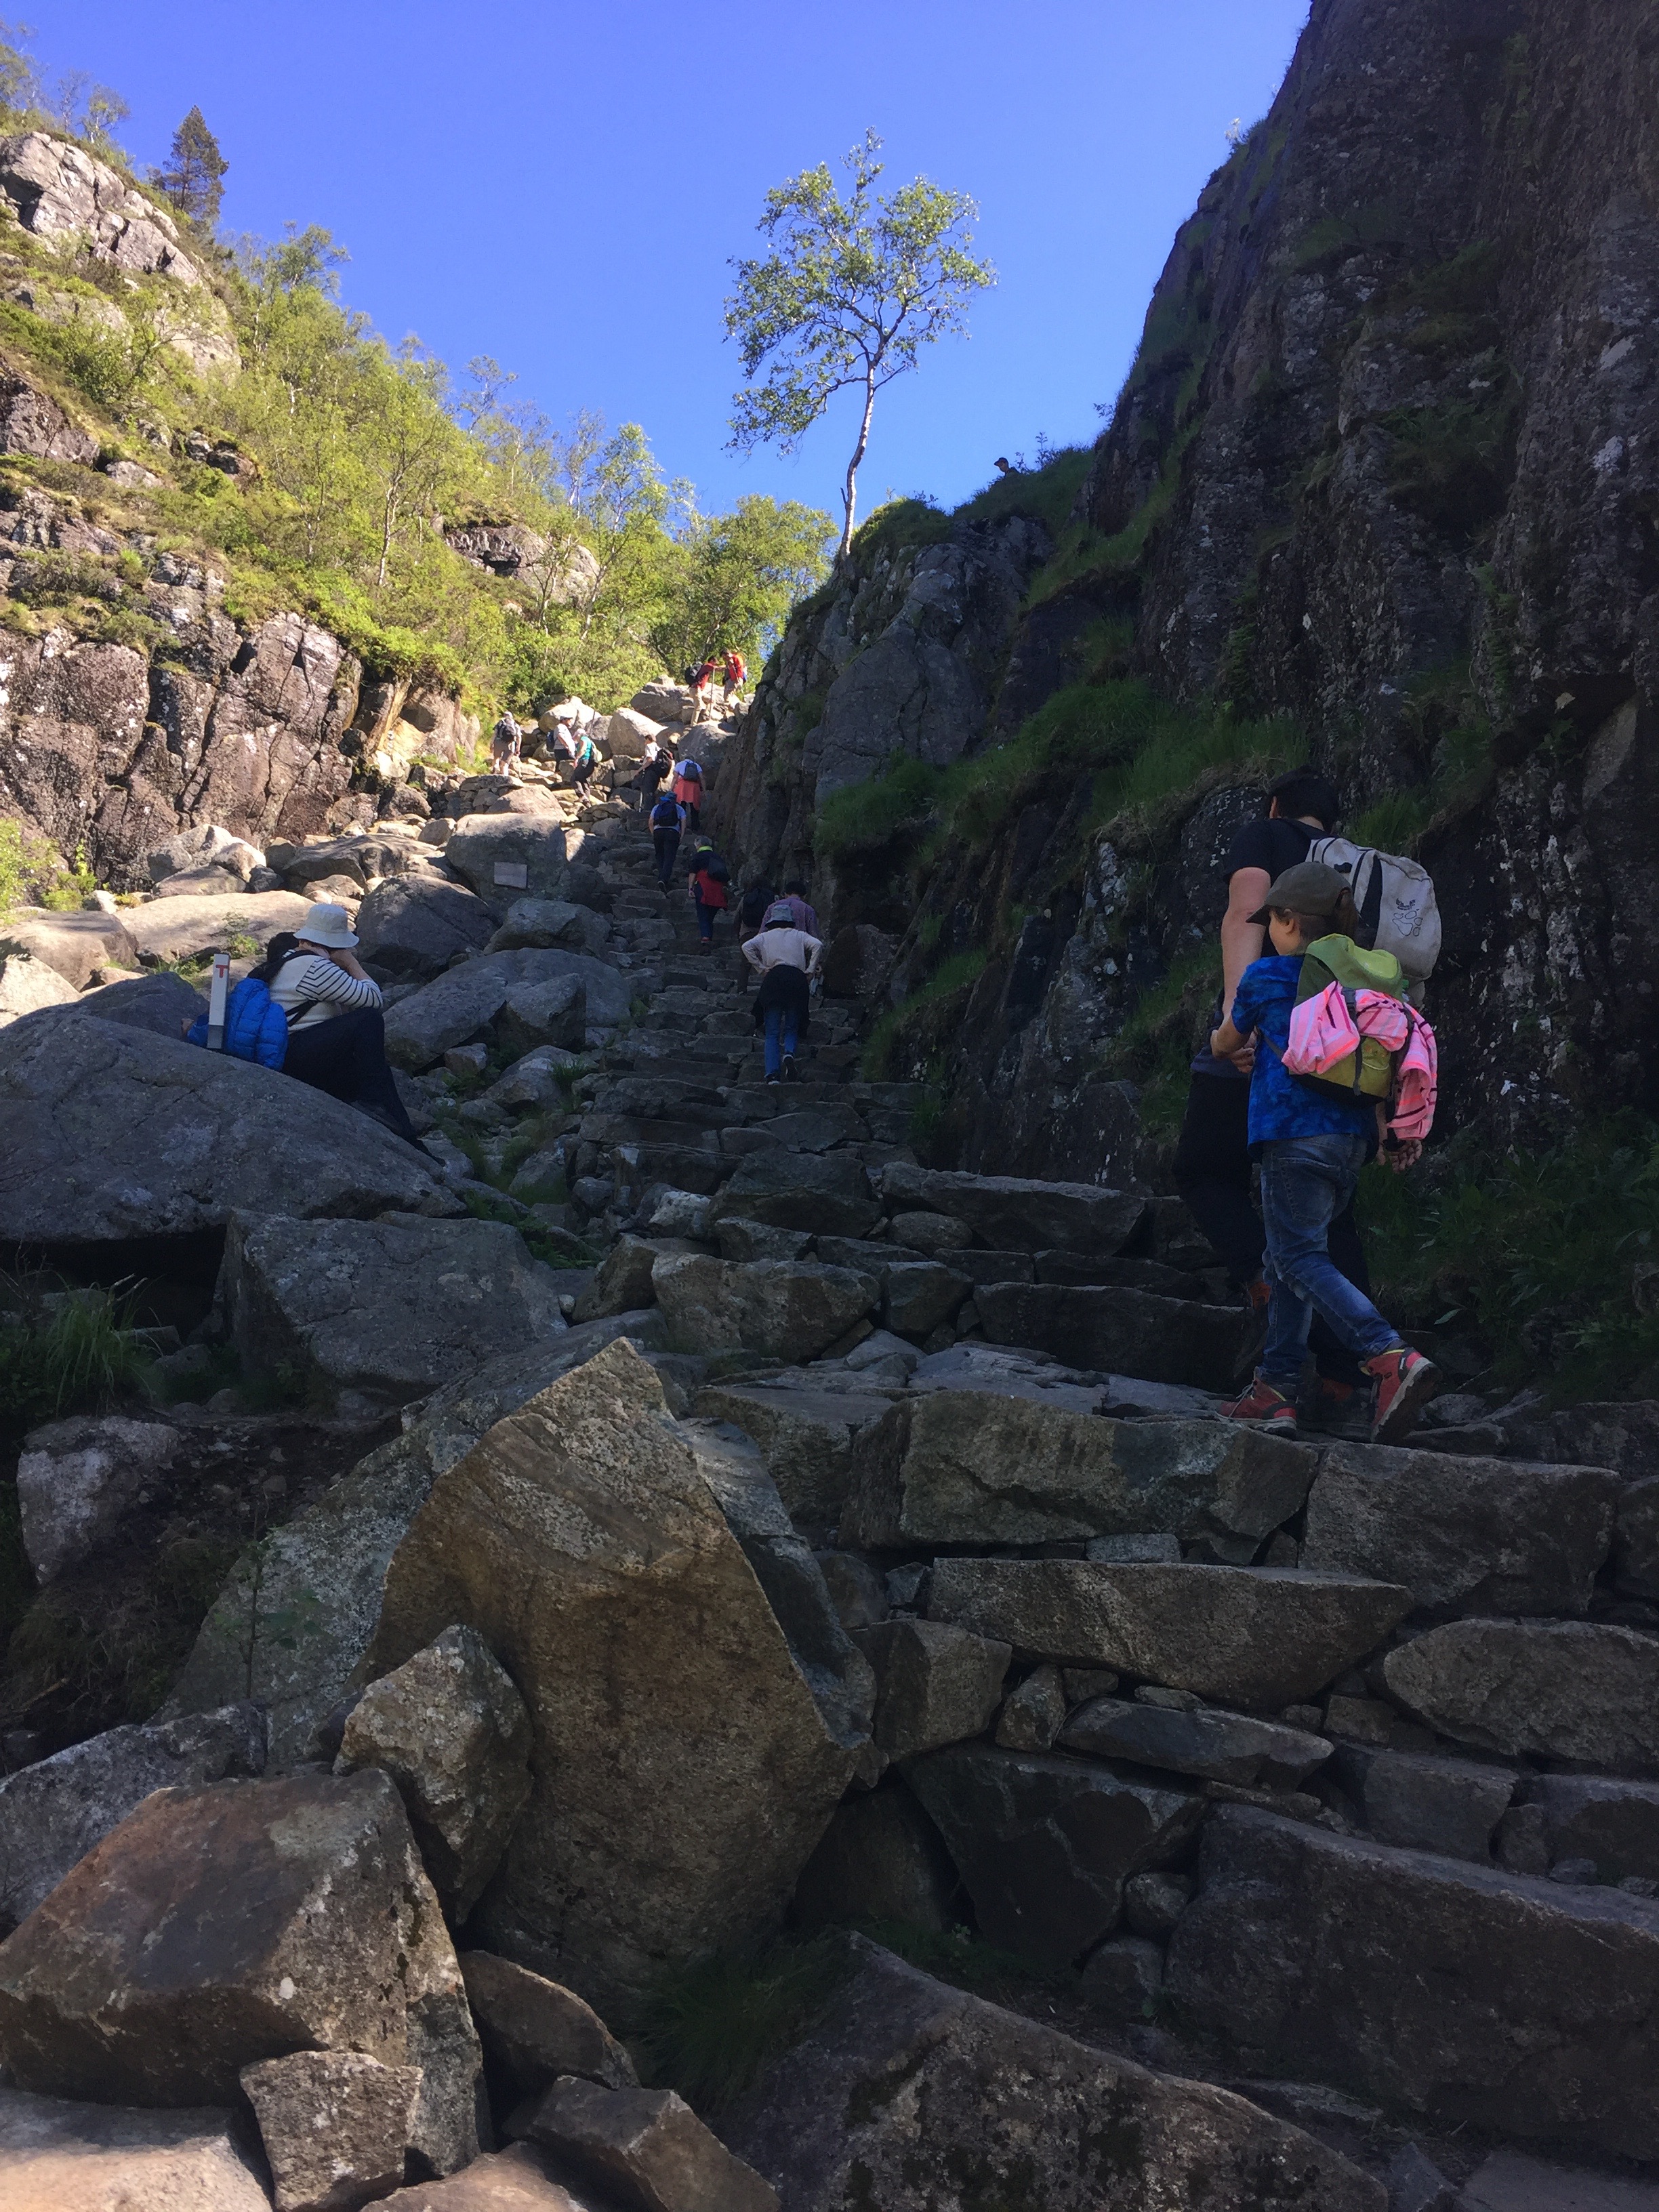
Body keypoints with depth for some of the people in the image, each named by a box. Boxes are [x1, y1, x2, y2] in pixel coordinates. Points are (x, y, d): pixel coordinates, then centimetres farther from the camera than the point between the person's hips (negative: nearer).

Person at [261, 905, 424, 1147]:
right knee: (370, 1020, -16)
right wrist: (351, 963, 2)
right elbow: (374, 1000, -12)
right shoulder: (315, 967, -13)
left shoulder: (288, 958, 21)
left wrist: (346, 964, 9)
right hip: (296, 1059, -11)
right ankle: (371, 1102, -14)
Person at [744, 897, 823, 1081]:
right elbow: (818, 945, 4)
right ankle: (789, 1053, -24)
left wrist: (761, 969, 4)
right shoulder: (799, 935, 22)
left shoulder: (765, 936, 20)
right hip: (797, 980, 1)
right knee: (792, 1029, 10)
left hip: (773, 978, -1)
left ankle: (772, 1075, -19)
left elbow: (747, 947, 2)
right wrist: (810, 971, 5)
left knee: (772, 1033, -2)